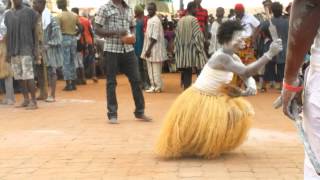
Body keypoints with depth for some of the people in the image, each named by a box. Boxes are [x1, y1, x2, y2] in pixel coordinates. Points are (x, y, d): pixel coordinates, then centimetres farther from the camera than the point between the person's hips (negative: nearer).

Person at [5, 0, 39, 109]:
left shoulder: (29, 12, 0)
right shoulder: (8, 14, 13)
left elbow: (35, 32, 0)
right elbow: (8, 34, 16)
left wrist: (36, 50, -5)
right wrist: (8, 51, 12)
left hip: (26, 49, -5)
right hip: (13, 50, 5)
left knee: (28, 75, -10)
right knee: (19, 76, 6)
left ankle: (33, 101, -8)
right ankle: (26, 99, 14)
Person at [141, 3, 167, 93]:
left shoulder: (155, 20, -15)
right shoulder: (150, 19, 13)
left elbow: (155, 37, -20)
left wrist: (149, 49, -20)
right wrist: (147, 49, 15)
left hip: (154, 49, -9)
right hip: (150, 48, 9)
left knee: (155, 69, -3)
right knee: (151, 69, 13)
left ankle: (158, 87, 4)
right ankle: (153, 86, 19)